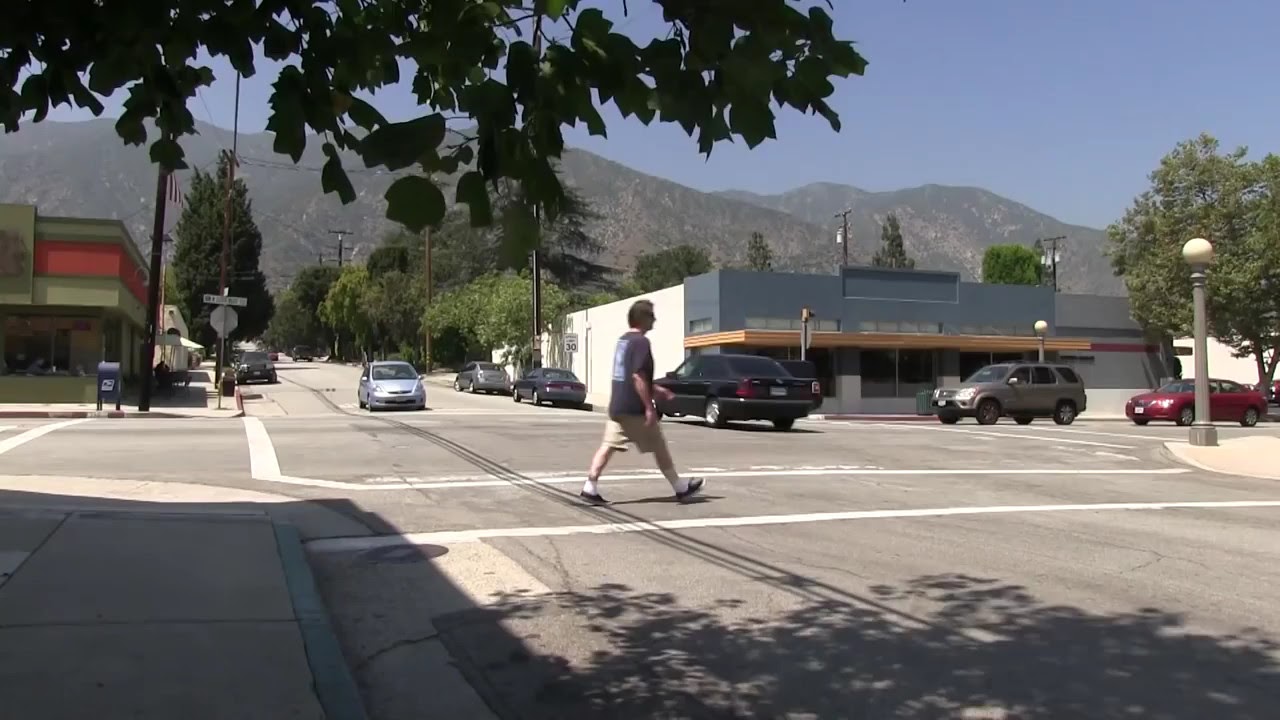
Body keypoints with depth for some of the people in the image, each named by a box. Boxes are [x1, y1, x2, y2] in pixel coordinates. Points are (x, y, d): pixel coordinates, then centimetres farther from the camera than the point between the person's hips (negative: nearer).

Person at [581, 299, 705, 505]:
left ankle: (590, 488, -2)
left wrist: (656, 389, 28)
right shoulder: (641, 342, -16)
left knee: (608, 445, 5)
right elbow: (638, 377, -23)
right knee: (659, 447, 4)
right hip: (634, 408, -8)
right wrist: (649, 407, -21)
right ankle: (681, 488, 17)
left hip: (617, 405, 8)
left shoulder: (623, 340, 14)